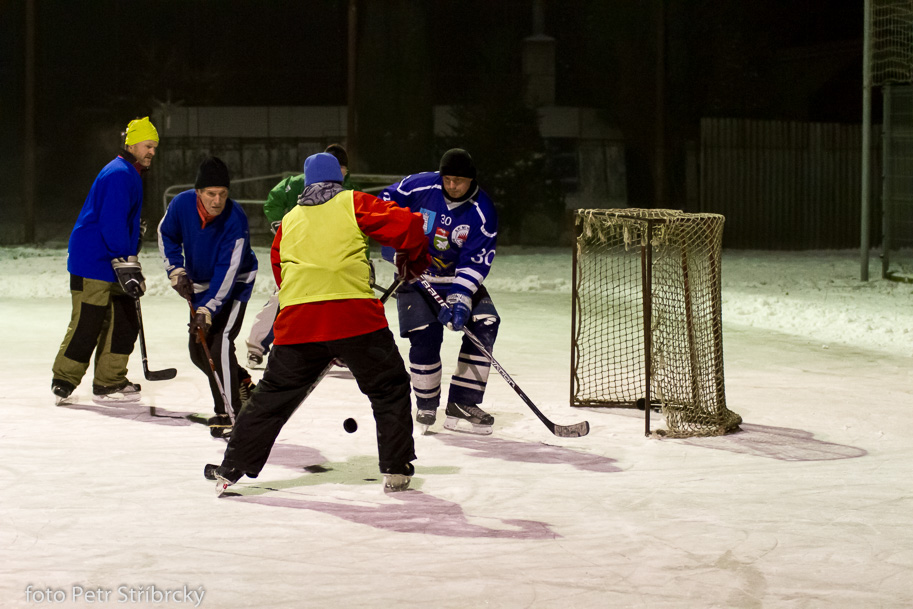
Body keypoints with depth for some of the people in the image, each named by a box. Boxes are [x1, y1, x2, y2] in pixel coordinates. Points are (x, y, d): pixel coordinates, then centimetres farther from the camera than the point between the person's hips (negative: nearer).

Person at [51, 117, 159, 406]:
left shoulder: (130, 175, 18)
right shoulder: (118, 174, -16)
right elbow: (111, 224, -24)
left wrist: (130, 265, 27)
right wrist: (126, 264, -24)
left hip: (111, 265, 10)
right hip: (92, 265, -10)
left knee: (125, 324, 9)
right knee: (87, 325, -8)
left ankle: (109, 382, 15)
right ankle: (63, 381, 2)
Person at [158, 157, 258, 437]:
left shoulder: (235, 220, -30)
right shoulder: (182, 204, -18)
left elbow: (228, 272, -31)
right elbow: (167, 235, 3)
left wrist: (207, 311, -34)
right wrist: (176, 272, -7)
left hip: (235, 285, -6)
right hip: (201, 283, 6)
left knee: (219, 342, -22)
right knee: (198, 349, 8)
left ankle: (228, 413, -18)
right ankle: (241, 383, 32)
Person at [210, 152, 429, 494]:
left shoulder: (289, 220, 23)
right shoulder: (354, 203, 10)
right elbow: (406, 226, -1)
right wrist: (413, 263, 18)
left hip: (297, 321, 3)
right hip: (354, 315, -3)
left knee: (273, 395, 15)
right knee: (390, 389, 12)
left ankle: (232, 469, 15)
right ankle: (396, 469, 9)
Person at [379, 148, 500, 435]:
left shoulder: (482, 211, -14)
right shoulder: (419, 186, -16)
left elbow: (475, 262, -18)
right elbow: (385, 204, 1)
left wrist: (460, 300, -28)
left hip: (459, 277, 2)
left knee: (484, 324, -14)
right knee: (425, 336, -17)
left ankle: (462, 405, -8)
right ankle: (426, 407, 5)